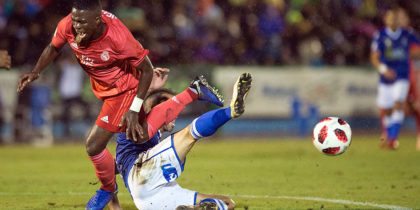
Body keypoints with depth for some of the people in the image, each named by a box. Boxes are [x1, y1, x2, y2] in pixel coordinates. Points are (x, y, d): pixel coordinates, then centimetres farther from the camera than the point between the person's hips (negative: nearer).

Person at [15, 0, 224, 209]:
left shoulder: (117, 37, -38)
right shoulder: (67, 26, -24)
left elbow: (146, 69, -23)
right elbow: (53, 48, 0)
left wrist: (133, 110, -24)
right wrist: (36, 71, -16)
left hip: (123, 88, -6)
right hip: (102, 87, 7)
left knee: (94, 146, -9)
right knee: (141, 134, 27)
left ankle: (108, 189, 24)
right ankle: (193, 93, 45)